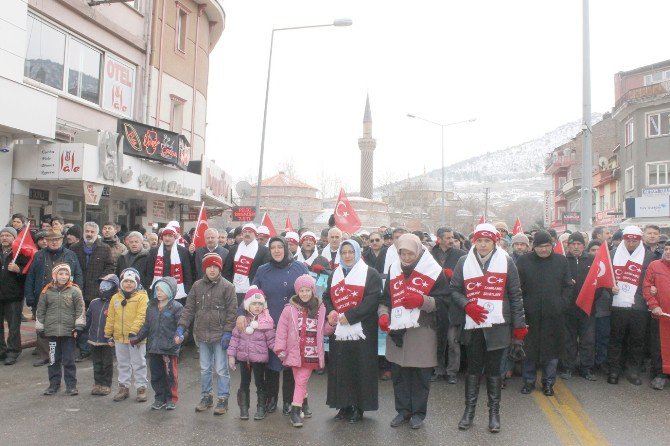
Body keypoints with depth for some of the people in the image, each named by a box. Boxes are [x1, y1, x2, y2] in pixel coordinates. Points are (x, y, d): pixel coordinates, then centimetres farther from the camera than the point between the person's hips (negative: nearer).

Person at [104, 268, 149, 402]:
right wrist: (108, 334, 11)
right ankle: (124, 387, 28)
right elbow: (111, 317, 13)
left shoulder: (142, 297, -8)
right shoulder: (115, 298, 9)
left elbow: (141, 316, -17)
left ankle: (141, 388, 13)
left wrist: (133, 332, -23)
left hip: (136, 337, -5)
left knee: (138, 364, 3)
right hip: (119, 337, 5)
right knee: (123, 364, 16)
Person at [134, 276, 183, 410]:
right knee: (156, 375, 12)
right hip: (154, 348, 5)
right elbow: (146, 326, 18)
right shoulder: (151, 306, 11)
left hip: (170, 349, -5)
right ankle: (159, 398, 26)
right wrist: (137, 338, 11)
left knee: (170, 375, 4)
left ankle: (171, 399, 19)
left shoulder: (176, 307, -7)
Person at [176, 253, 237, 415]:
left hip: (220, 335, -4)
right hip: (202, 334, 4)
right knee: (204, 368, 16)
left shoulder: (227, 286, -6)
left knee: (221, 369, 3)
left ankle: (223, 399, 16)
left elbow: (231, 311, -8)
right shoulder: (197, 286, 4)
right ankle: (206, 397, 30)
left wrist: (228, 332, -13)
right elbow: (189, 308, 4)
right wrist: (181, 327, -6)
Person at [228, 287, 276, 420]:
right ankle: (243, 408, 24)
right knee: (244, 383, 13)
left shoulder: (267, 321, -7)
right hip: (243, 356, 2)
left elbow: (271, 340, -5)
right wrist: (231, 355, -1)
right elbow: (235, 337, 1)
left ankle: (261, 408, 21)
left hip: (259, 357, -2)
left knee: (260, 382, 8)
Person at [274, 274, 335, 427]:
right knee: (300, 381, 7)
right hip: (295, 352, -1)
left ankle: (295, 411, 13)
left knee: (302, 381, 5)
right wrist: (280, 349, -7)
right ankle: (302, 406, 20)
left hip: (311, 353, 1)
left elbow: (324, 331, 11)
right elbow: (282, 330, -3)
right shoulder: (290, 309, -4)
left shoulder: (320, 309, 3)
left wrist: (331, 324, -8)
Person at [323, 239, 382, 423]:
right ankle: (344, 406, 19)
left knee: (360, 369, 0)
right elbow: (327, 296, 18)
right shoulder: (335, 274, 17)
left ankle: (359, 407, 13)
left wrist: (350, 316, -17)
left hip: (361, 330, -5)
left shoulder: (370, 274, -3)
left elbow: (373, 299, -13)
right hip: (338, 330, 5)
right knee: (340, 369, 7)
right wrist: (330, 311, -4)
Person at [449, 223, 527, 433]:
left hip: (497, 326, -1)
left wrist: (519, 324, 0)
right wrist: (467, 306, -12)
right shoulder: (464, 262, 3)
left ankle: (494, 412, 23)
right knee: (473, 368, 10)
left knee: (493, 369, 9)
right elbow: (454, 290, 6)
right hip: (472, 325, 1)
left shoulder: (506, 261, 0)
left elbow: (515, 295, 2)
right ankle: (469, 409, 23)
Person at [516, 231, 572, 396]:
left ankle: (548, 382, 22)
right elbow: (517, 287, 1)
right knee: (529, 349, 6)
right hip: (530, 314, -1)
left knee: (552, 349, 8)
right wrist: (522, 306, -5)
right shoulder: (523, 261, 0)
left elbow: (568, 285, 10)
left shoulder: (561, 261, 6)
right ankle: (529, 381, 20)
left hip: (554, 314, 1)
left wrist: (562, 303, -1)